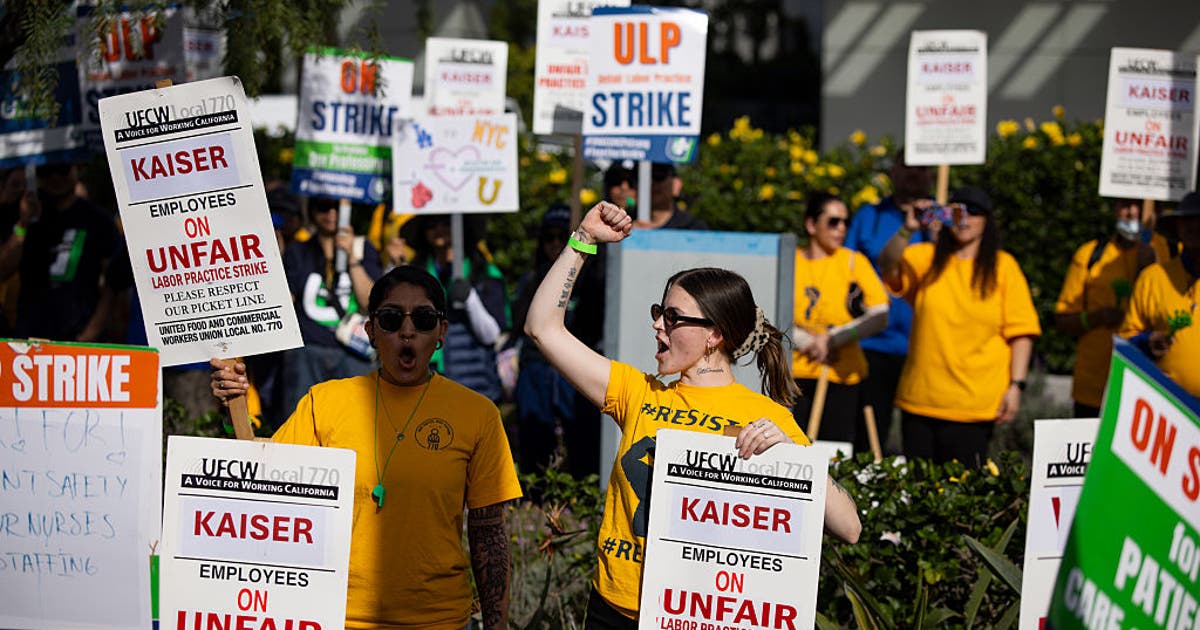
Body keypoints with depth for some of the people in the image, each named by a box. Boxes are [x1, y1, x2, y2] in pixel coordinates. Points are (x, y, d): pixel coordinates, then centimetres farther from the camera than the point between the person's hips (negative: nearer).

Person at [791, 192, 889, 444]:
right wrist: (808, 342, -10)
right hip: (794, 373, 0)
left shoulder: (854, 262, 4)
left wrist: (831, 339, -11)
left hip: (841, 376, 0)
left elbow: (880, 318, -5)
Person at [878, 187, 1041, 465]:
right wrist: (907, 230, -25)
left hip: (975, 406, -2)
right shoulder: (926, 258, 10)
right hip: (919, 400, 2)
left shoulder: (1003, 265, 5)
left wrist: (1016, 385, -6)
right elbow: (887, 265, -10)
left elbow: (1021, 331, 2)